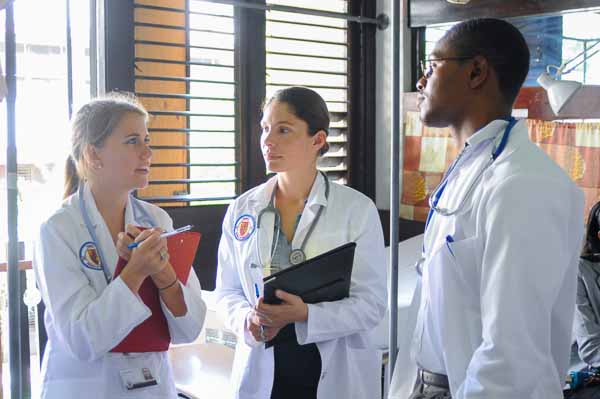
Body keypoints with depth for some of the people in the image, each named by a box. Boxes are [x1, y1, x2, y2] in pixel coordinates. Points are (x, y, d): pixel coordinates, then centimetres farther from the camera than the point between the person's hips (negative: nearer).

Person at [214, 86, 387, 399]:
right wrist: (247, 318, -16)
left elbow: (372, 302, -10)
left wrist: (305, 314, -24)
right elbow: (227, 291, 6)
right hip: (261, 373, 2)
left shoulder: (358, 209, -7)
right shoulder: (241, 209, 1)